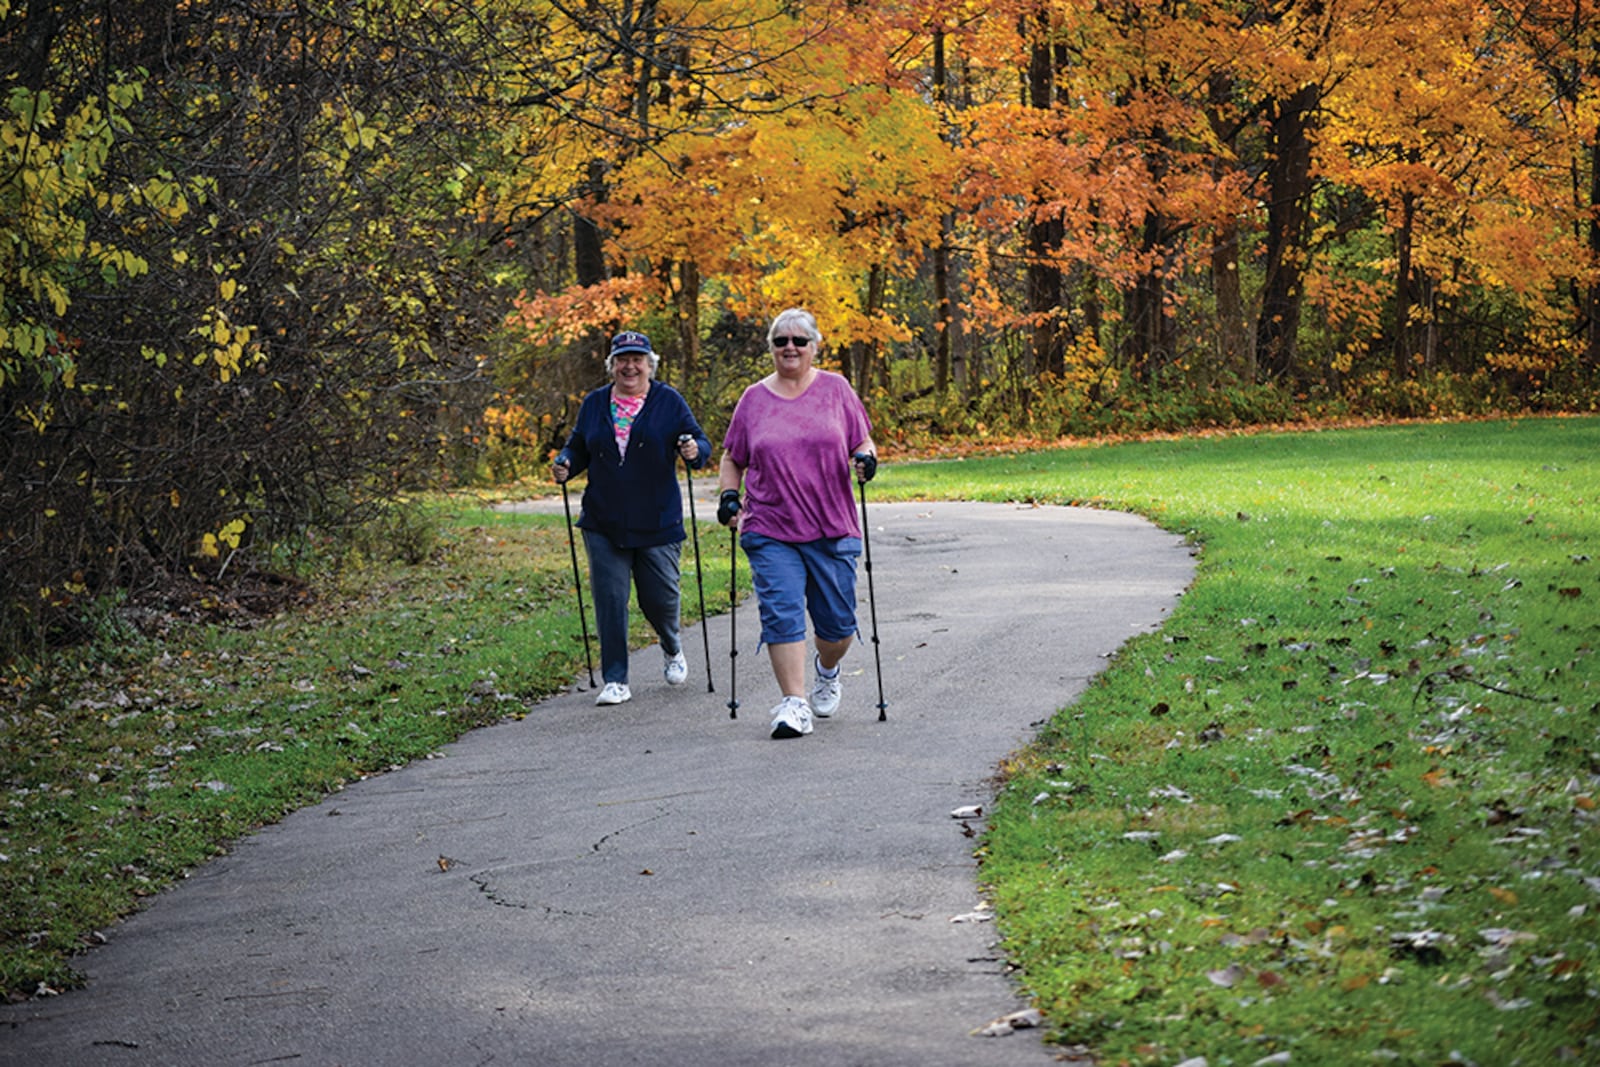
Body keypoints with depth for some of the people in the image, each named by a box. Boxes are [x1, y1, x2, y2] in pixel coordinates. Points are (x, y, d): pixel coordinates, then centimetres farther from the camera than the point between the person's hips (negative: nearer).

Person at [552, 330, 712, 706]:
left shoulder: (669, 401, 2)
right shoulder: (594, 404, 9)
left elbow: (700, 443, 1)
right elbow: (578, 447, 15)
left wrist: (695, 450, -23)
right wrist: (565, 464, -7)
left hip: (658, 523, -2)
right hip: (604, 526, 2)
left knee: (659, 596, 3)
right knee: (609, 600, -4)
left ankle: (672, 648, 36)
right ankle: (615, 681, 2)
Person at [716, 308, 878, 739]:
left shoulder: (836, 389, 6)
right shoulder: (754, 398, 8)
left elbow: (862, 442, 12)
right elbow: (732, 458, 18)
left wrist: (864, 459, -9)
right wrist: (729, 495, 2)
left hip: (832, 530, 0)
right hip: (771, 531, 0)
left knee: (837, 622, 5)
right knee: (782, 615, -13)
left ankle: (827, 670, 36)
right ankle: (794, 704, -11)